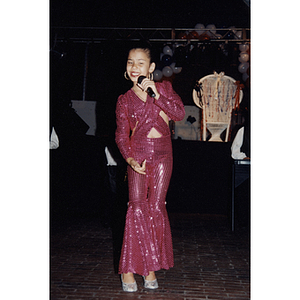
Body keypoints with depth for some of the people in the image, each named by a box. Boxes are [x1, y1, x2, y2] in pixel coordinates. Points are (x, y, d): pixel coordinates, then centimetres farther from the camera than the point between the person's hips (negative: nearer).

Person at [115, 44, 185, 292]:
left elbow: (180, 113, -7)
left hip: (162, 154, 1)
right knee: (137, 206, -10)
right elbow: (121, 135, 1)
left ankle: (151, 267, 9)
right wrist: (130, 158, -15)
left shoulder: (164, 88, 6)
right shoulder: (125, 100, 4)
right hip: (137, 154, 0)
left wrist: (157, 95, -14)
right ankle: (129, 268, 0)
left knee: (156, 207, -2)